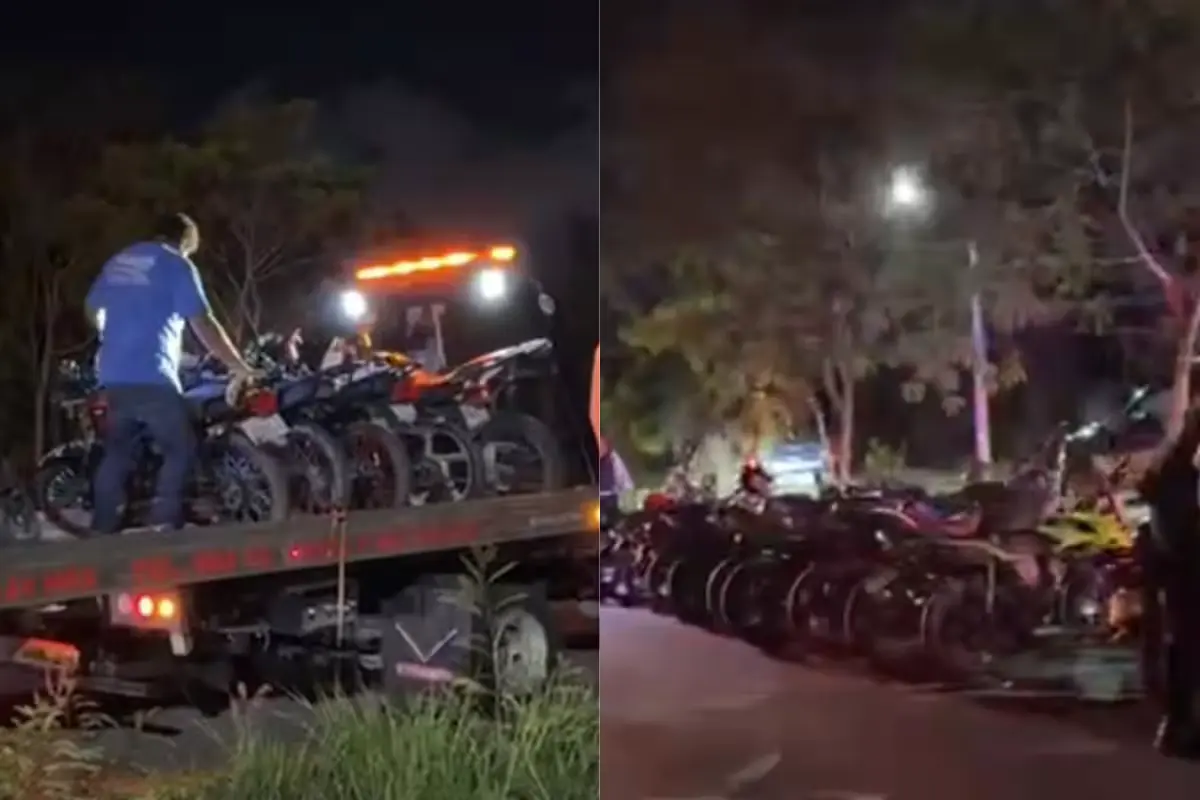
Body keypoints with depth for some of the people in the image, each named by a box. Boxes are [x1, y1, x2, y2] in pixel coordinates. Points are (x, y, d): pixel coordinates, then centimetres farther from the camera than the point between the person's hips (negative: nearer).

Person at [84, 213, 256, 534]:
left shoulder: (117, 261, 19)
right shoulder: (176, 264, -2)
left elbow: (93, 308, 32)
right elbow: (203, 324, -8)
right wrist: (239, 367, -2)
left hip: (113, 373, 7)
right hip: (151, 374, -7)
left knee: (117, 450, 15)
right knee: (181, 448, -2)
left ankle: (103, 527, 13)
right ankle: (164, 523, -13)